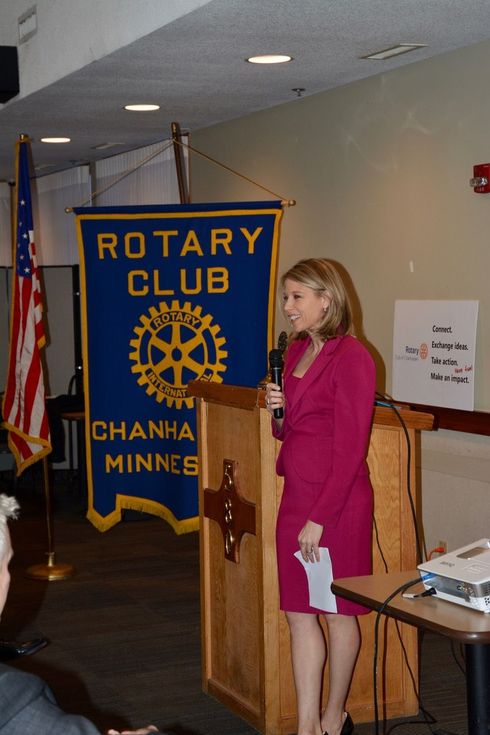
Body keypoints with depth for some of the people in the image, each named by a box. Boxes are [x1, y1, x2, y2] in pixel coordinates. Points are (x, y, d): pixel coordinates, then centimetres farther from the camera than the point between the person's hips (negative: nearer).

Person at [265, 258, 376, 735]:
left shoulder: (351, 358, -14)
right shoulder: (296, 351, 11)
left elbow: (350, 449, -17)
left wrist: (320, 518, -18)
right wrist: (278, 412, -2)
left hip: (337, 501, -8)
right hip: (295, 497, 8)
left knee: (337, 611, 8)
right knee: (299, 614, 8)